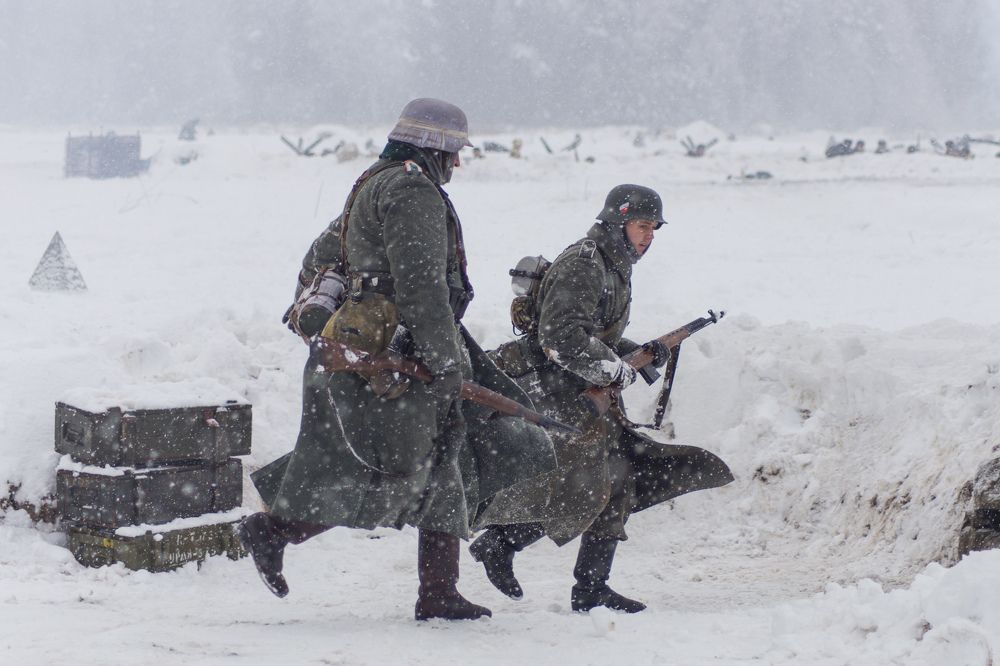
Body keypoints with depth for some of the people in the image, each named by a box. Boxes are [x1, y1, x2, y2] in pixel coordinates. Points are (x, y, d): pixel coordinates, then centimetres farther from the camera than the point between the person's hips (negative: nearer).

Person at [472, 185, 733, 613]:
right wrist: (616, 371, -22)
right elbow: (561, 336, -27)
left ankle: (591, 588, 8)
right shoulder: (581, 266, -16)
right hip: (551, 388, -10)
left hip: (584, 393, 10)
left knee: (616, 481, 5)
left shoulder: (614, 268, 16)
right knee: (578, 485, -15)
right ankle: (497, 542, 1)